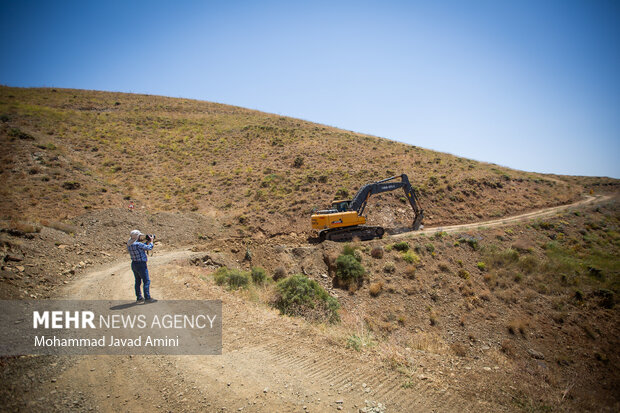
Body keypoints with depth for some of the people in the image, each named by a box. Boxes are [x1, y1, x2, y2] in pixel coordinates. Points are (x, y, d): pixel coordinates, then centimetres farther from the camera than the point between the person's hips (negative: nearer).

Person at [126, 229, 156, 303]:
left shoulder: (129, 244, 5)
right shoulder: (138, 244, -22)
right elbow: (149, 248, -12)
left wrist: (147, 241, 16)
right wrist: (151, 241, 5)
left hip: (134, 264, 9)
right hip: (141, 265, -9)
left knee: (138, 281, 15)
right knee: (146, 281, -3)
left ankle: (139, 298, 21)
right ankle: (147, 298, -3)